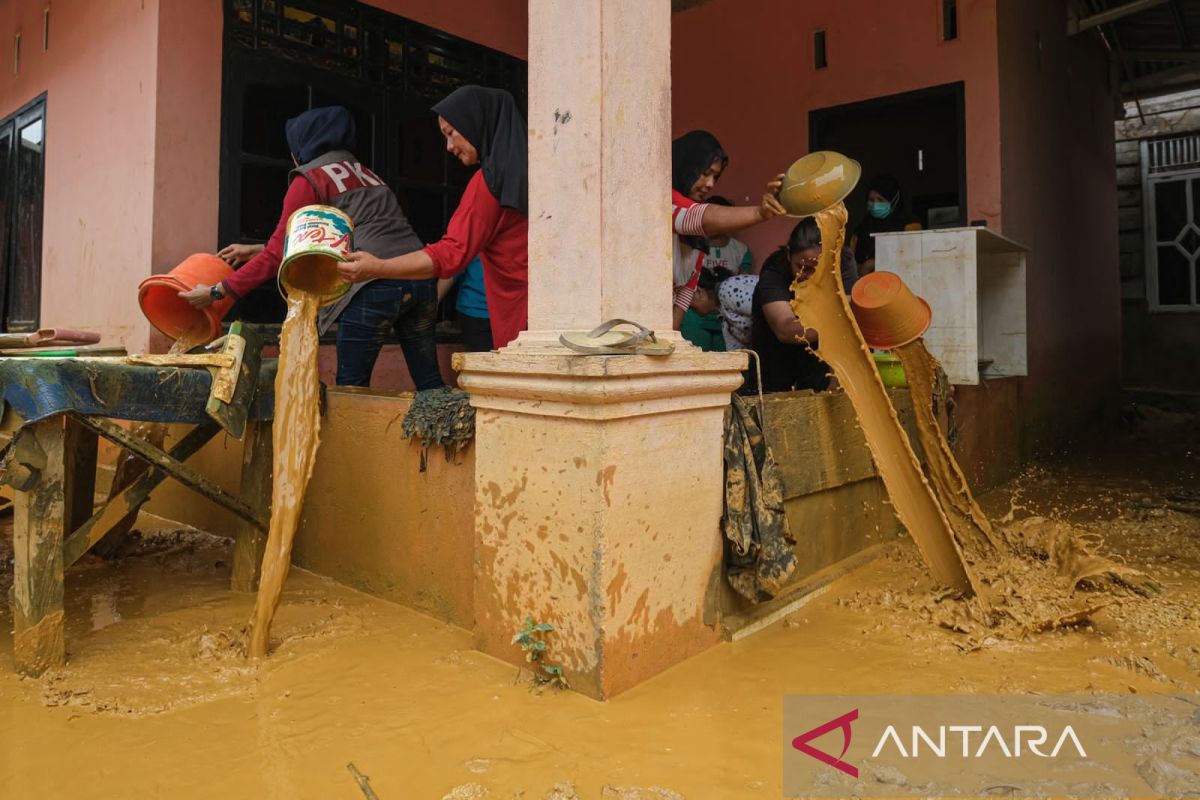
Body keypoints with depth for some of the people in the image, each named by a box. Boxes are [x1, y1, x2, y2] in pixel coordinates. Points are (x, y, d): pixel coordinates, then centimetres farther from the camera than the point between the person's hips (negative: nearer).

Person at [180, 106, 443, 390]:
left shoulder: (310, 179, 6)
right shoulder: (363, 172, 28)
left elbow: (280, 253, 4)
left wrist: (217, 292, 13)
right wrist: (257, 250, 36)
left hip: (374, 286, -7)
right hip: (421, 281, 7)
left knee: (351, 388, 3)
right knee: (430, 383, 8)